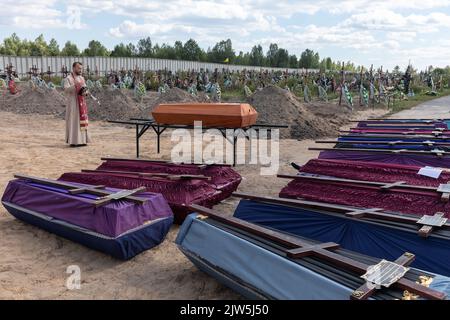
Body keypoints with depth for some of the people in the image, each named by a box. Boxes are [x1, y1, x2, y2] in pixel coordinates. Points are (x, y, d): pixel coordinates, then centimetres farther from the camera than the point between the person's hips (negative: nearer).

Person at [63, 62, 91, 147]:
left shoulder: (82, 78, 14)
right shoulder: (68, 78, -5)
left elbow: (85, 89, 14)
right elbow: (66, 89, -18)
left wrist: (85, 92, -9)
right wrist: (75, 85, -31)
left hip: (81, 103, 6)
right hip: (73, 103, -6)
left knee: (82, 120, 6)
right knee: (73, 121, -5)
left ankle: (82, 140, 12)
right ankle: (73, 141, -2)